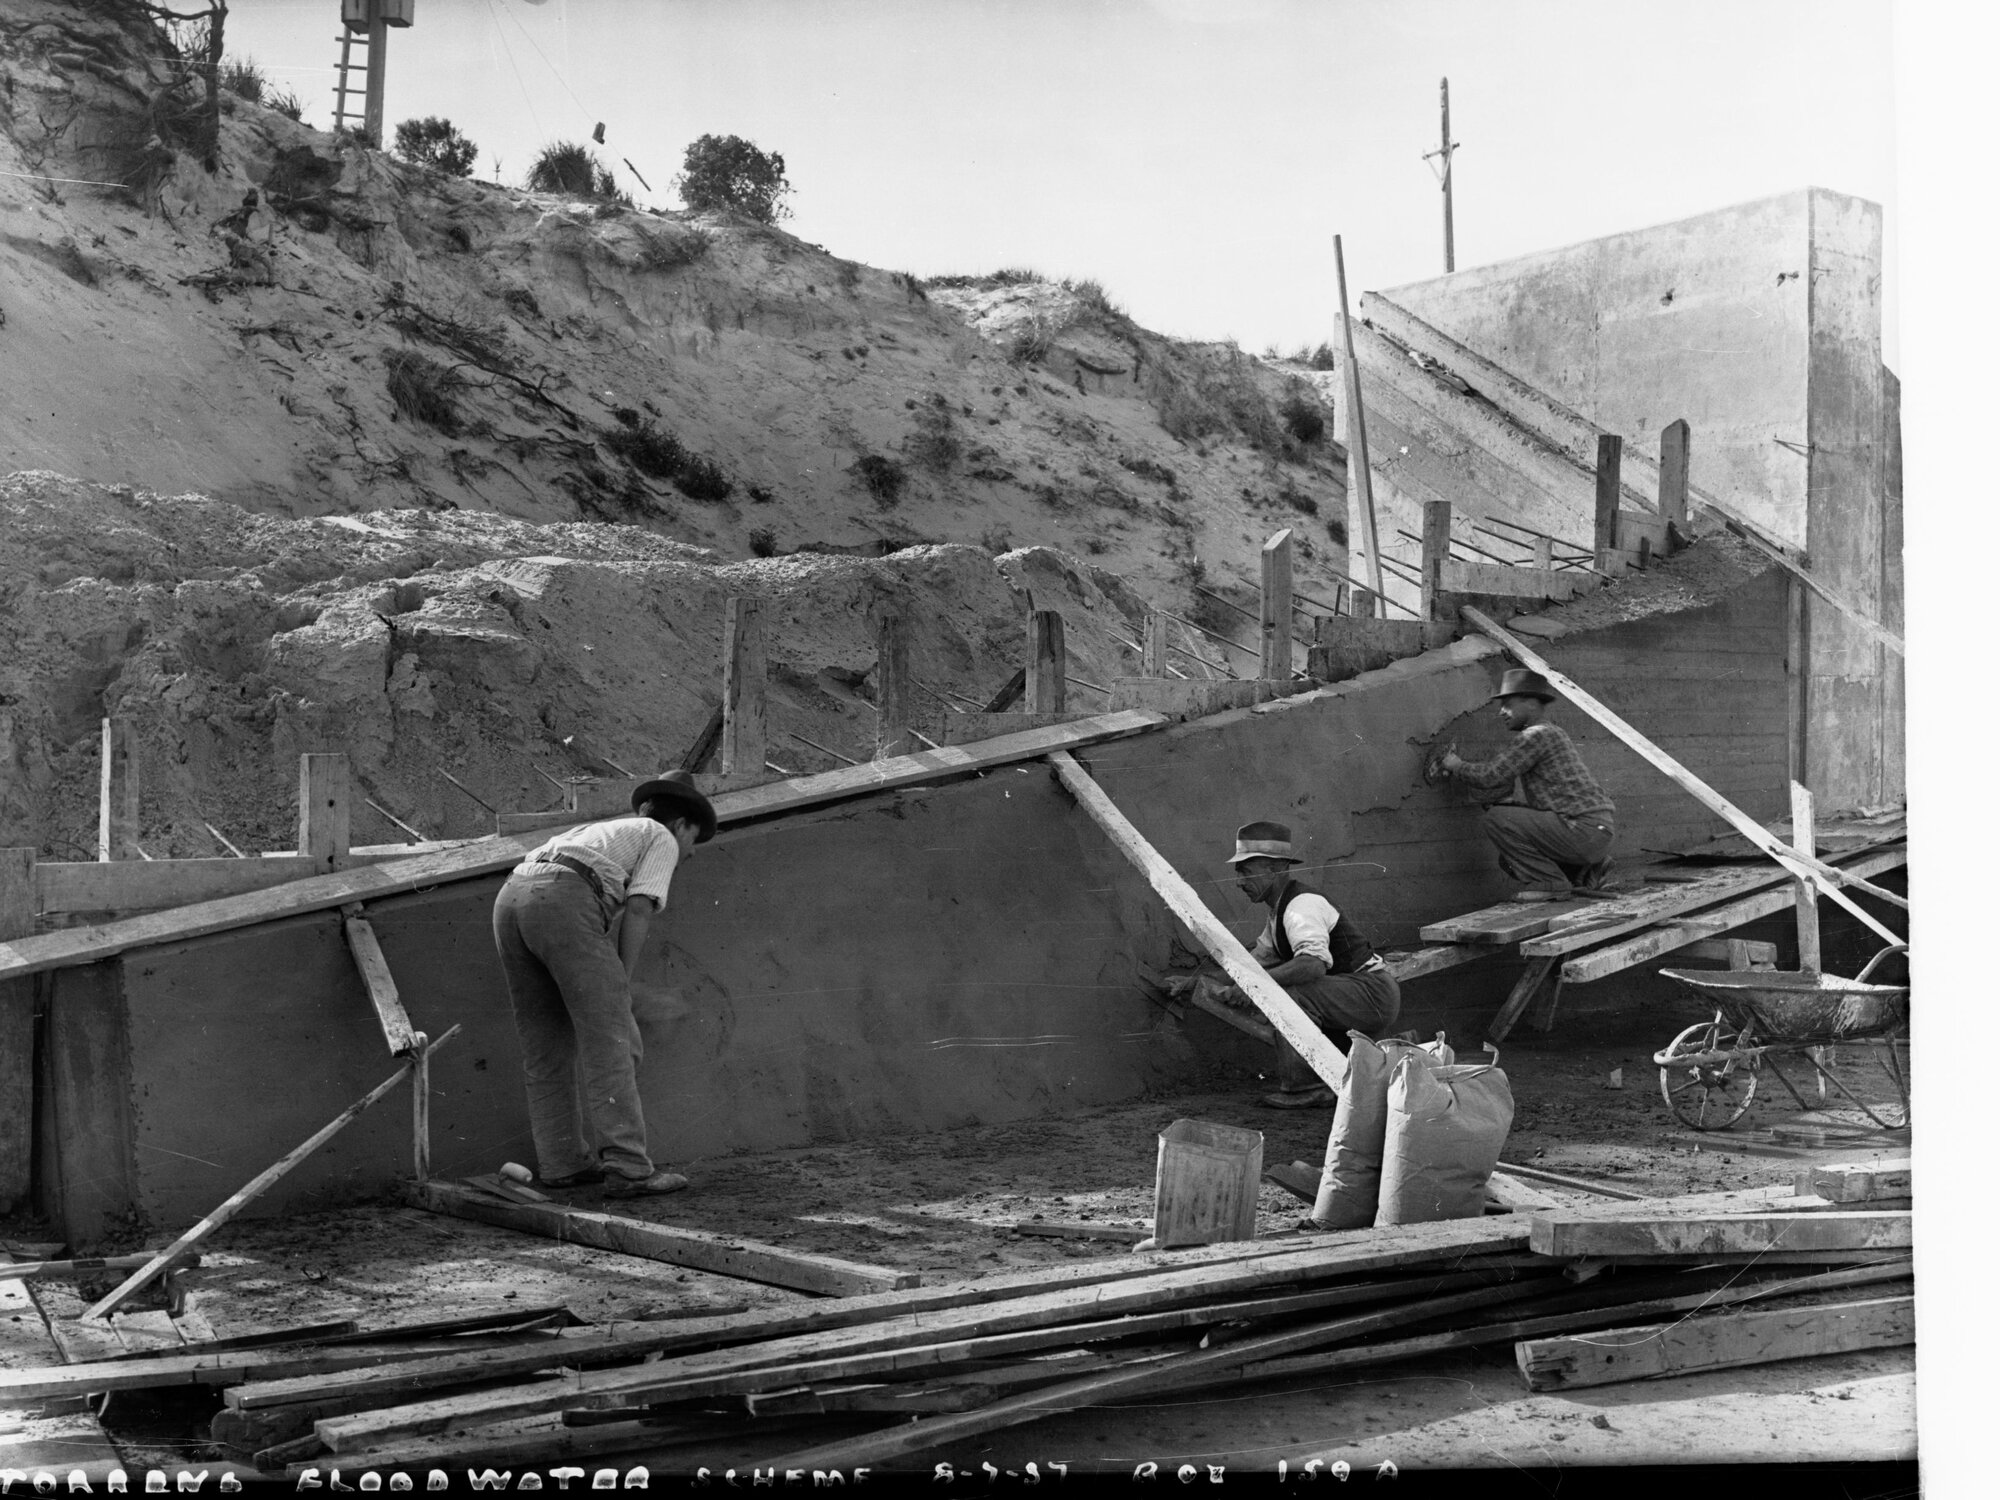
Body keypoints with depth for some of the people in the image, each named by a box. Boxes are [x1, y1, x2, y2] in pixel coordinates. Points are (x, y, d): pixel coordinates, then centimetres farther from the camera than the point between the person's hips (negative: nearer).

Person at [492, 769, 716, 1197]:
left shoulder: (599, 833, 41)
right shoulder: (661, 840, 19)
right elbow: (639, 910, 2)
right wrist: (622, 985, 6)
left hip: (510, 900, 8)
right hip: (563, 903, -8)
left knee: (548, 1045, 17)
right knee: (609, 1042, -4)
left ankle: (562, 1162, 20)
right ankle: (628, 1169, -7)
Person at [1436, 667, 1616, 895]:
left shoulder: (1538, 735, -12)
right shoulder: (1553, 733, 21)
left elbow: (1491, 776, -13)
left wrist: (1457, 766, 4)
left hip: (1584, 829, -10)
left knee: (1496, 818, -13)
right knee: (1510, 860, 18)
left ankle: (1548, 884, -10)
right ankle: (1586, 873, 12)